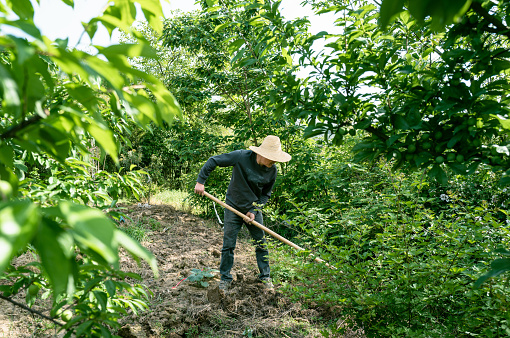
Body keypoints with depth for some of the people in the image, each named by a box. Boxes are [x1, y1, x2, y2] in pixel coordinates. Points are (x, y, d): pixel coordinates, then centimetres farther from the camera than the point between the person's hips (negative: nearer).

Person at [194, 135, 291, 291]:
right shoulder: (241, 156, -22)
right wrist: (200, 181, -14)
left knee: (261, 244, 7)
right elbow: (213, 161, -13)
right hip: (233, 207, -3)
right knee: (228, 244, 0)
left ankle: (265, 277, 24)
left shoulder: (272, 170, -11)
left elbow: (266, 194, 1)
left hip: (254, 209, 3)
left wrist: (254, 211, -10)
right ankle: (225, 278, 17)